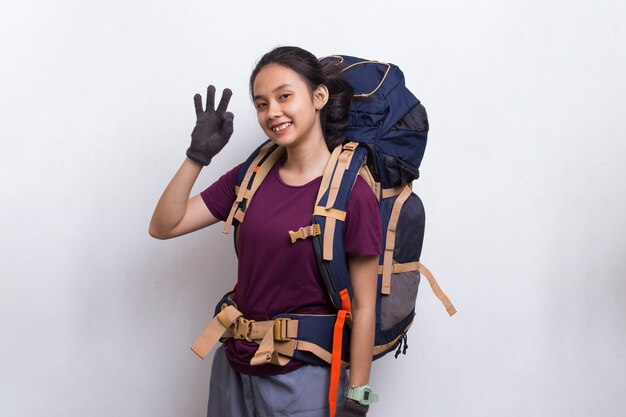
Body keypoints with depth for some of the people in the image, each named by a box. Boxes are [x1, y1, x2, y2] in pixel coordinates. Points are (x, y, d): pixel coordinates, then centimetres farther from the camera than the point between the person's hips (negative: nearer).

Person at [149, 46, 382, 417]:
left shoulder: (352, 194, -14)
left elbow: (363, 307, -11)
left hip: (303, 377, -5)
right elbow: (163, 227, 2)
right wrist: (198, 155, -9)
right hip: (234, 366, 5)